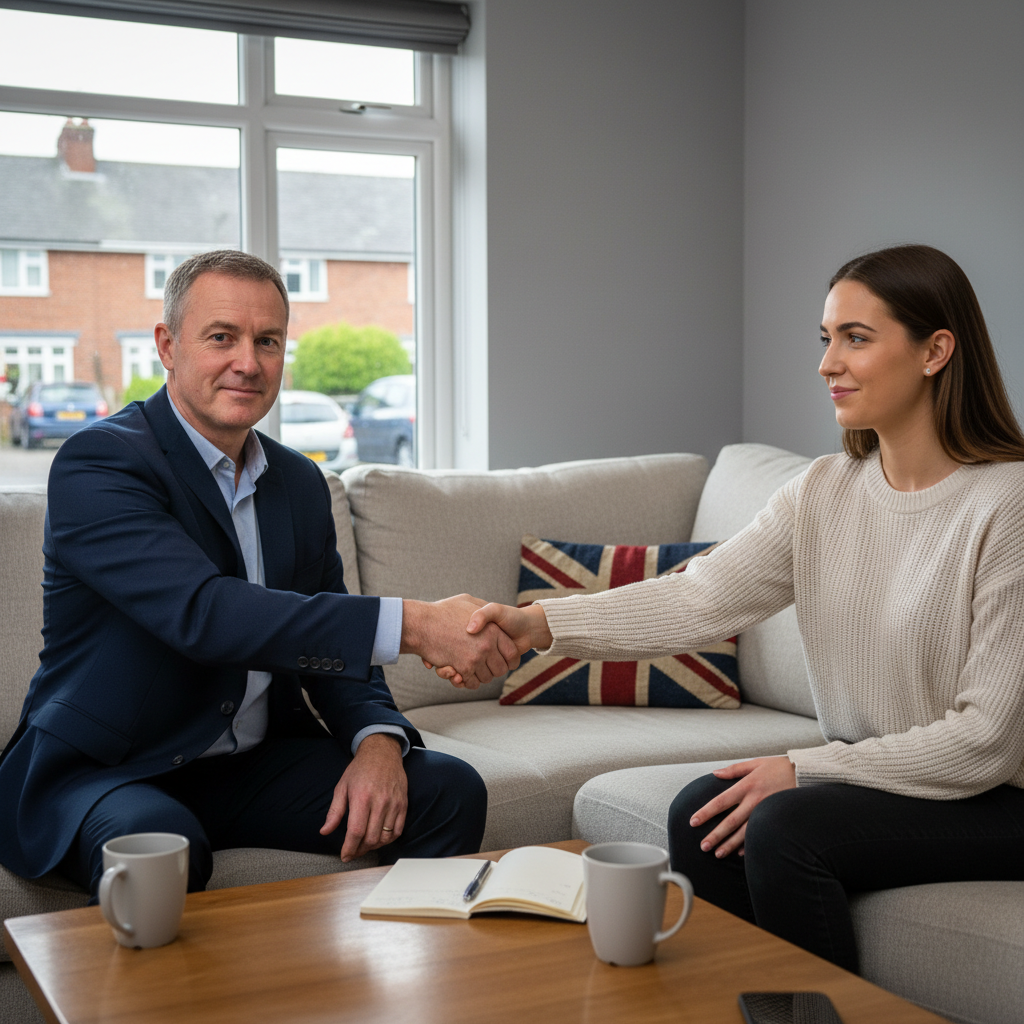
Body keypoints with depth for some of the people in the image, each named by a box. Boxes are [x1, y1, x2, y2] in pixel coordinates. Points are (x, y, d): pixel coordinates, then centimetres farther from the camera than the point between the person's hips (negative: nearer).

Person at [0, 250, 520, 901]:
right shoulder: (98, 464, -15)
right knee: (157, 845, -38)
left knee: (450, 791, -11)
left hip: (256, 763, 6)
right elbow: (202, 613, -30)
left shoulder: (301, 483, 10)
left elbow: (336, 644, 11)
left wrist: (378, 740, -13)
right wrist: (413, 624, -36)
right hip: (103, 771, -6)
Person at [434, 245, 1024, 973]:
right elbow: (699, 599, -12)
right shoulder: (825, 491, 2)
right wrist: (541, 624, -25)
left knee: (783, 823, -25)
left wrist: (804, 769, -17)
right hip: (871, 779, 6)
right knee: (702, 813, -13)